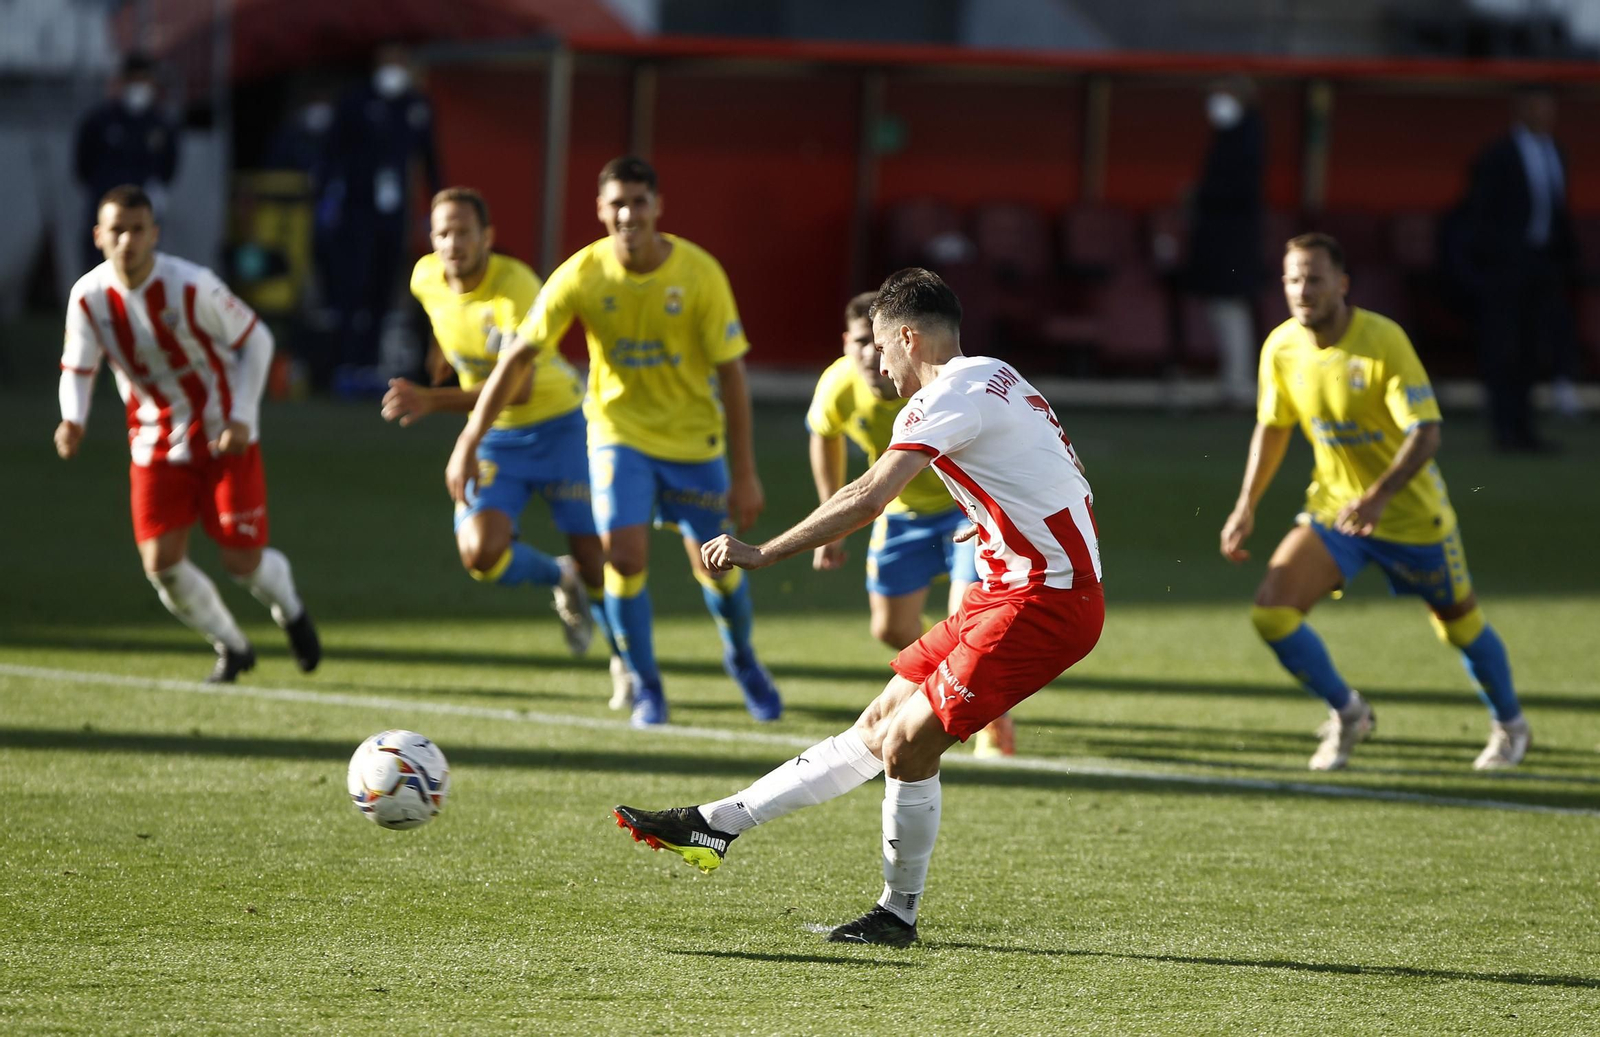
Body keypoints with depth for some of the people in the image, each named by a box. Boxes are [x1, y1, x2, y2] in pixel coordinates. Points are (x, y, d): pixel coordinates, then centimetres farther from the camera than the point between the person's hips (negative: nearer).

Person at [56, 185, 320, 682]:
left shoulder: (192, 287, -22)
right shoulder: (89, 297, -12)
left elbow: (255, 340, -10)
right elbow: (77, 368, 1)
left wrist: (241, 418, -18)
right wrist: (73, 421, -21)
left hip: (223, 435, -3)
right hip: (155, 442, 3)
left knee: (242, 561, -6)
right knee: (162, 563, -8)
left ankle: (289, 607, 31)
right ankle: (231, 647, 18)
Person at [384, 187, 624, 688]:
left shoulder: (515, 286, -28)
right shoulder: (426, 278, -9)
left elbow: (518, 389, -37)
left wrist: (433, 401, -45)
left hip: (557, 424, -4)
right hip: (495, 436, 4)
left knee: (593, 558, -1)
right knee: (479, 553, -18)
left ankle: (625, 656, 28)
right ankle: (561, 579, 15)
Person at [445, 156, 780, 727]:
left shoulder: (699, 273, -18)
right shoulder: (581, 275, -16)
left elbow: (731, 372, -13)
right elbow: (518, 358, -11)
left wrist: (744, 473, -13)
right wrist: (469, 442, -15)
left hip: (692, 434, 0)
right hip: (618, 430, 0)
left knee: (714, 563, 3)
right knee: (625, 553, -16)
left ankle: (742, 659, 35)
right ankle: (646, 688, 3)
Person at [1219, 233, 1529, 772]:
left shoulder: (1384, 341, -24)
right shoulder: (1281, 348, -8)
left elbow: (1426, 433, -28)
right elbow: (1272, 426, 9)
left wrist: (1379, 496, -42)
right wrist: (1246, 504, 3)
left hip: (1410, 511, -4)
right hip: (1333, 506, 4)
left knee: (1460, 622, 12)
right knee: (1271, 610, -14)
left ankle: (1509, 723, 41)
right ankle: (1346, 713, 10)